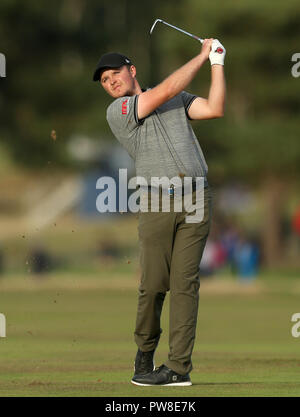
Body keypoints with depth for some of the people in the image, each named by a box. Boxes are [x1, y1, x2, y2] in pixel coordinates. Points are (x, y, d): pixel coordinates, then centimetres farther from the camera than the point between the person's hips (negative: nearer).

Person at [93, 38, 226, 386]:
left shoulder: (179, 100, 20)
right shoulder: (117, 111, 4)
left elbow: (214, 109, 7)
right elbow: (167, 90, -4)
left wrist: (217, 63, 5)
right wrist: (202, 56, 4)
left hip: (196, 198, 2)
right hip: (157, 201, -2)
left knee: (185, 282, -5)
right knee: (153, 285, -6)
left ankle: (179, 367, -6)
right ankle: (145, 350, 18)